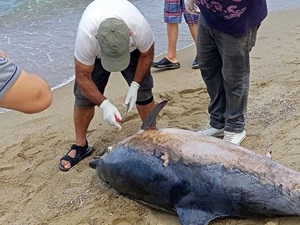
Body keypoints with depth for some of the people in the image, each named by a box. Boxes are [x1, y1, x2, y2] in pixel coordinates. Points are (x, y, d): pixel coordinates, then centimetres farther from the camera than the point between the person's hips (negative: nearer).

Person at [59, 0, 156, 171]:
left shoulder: (140, 27, -42)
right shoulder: (86, 36, -45)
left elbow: (147, 55, -18)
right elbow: (83, 78, -31)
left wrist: (135, 85, -25)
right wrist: (104, 104, -42)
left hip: (132, 48, 1)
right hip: (95, 52, 0)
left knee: (143, 91, -9)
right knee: (83, 95, -6)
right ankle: (80, 146, 12)